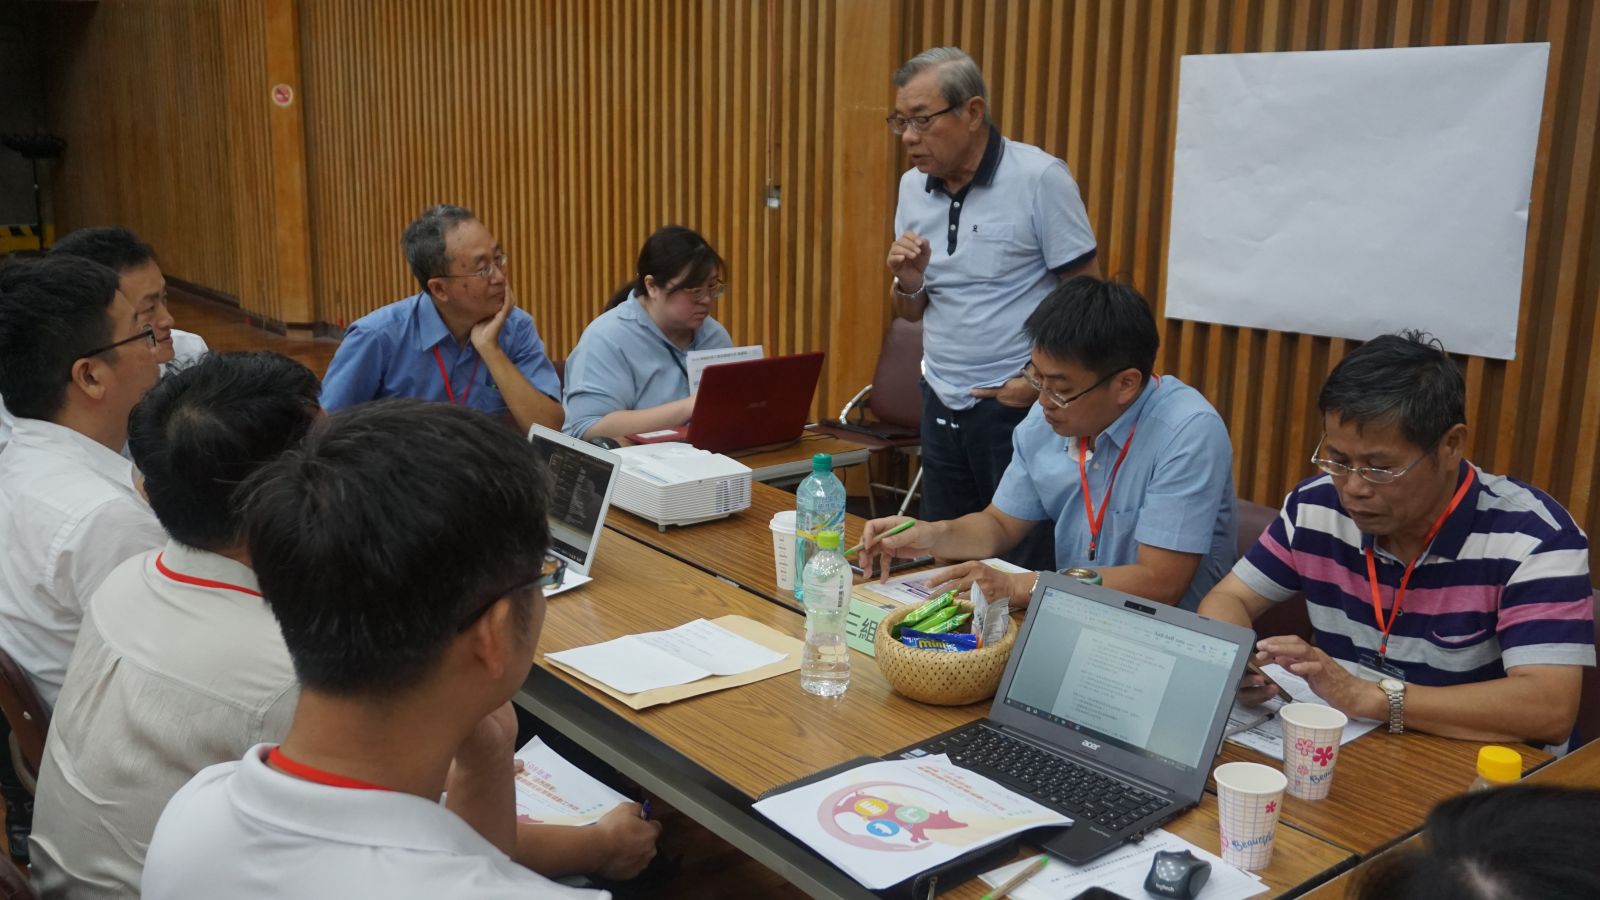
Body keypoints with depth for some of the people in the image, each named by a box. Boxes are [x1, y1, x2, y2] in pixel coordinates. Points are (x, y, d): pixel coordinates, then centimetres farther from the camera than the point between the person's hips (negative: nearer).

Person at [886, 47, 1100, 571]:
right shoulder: (913, 186, 6)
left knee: (1024, 569, 4)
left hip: (1016, 406, -5)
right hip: (941, 405, 6)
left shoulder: (1040, 179, -11)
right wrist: (909, 282, -7)